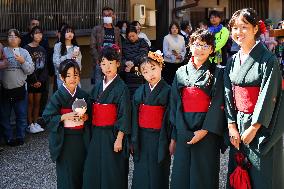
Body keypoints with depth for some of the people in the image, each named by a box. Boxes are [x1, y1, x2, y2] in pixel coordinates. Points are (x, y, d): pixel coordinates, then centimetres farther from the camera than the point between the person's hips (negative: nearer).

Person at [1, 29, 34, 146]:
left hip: (20, 89, 0)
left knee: (21, 115, 7)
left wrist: (22, 61, -16)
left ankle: (20, 137, 20)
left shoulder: (24, 52, 4)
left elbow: (30, 70, -2)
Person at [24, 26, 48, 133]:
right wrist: (33, 81, -13)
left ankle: (35, 123, 17)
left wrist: (40, 80, -4)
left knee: (37, 102, 8)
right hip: (29, 81, -5)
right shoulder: (26, 48, -7)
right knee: (30, 102, -1)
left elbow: (45, 66, 8)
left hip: (40, 81, 5)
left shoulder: (42, 50, 10)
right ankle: (30, 125, 6)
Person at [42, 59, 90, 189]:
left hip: (81, 138, 4)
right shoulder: (58, 96, -9)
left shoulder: (83, 95, 3)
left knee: (81, 168, 9)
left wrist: (85, 117, -9)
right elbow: (47, 117, -10)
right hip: (65, 139, -3)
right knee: (67, 171, 3)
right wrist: (65, 116, -20)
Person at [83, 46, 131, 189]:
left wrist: (119, 139, -15)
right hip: (96, 135, 6)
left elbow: (124, 116, -12)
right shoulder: (97, 87, 10)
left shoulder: (121, 88, -9)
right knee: (93, 171, 9)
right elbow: (93, 112, 15)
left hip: (113, 134, -6)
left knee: (112, 173, 1)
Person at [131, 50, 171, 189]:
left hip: (159, 139, -4)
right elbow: (134, 117, 8)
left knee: (157, 177, 4)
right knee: (140, 177, 10)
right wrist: (133, 141, 6)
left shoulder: (167, 91, -7)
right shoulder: (139, 92, 7)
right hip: (141, 139, 4)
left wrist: (171, 141, -11)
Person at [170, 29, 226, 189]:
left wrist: (205, 130, -17)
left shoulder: (217, 73, 0)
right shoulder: (181, 73, 10)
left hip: (207, 132, -3)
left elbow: (218, 104, -8)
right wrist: (174, 137, 7)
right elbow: (175, 105, 10)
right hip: (183, 132, 3)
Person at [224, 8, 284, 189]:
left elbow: (268, 97, -15)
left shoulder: (268, 59, -11)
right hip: (239, 123, 6)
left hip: (262, 126, -6)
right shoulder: (233, 61, 8)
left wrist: (253, 128, -16)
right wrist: (232, 125, -3)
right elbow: (228, 94, 5)